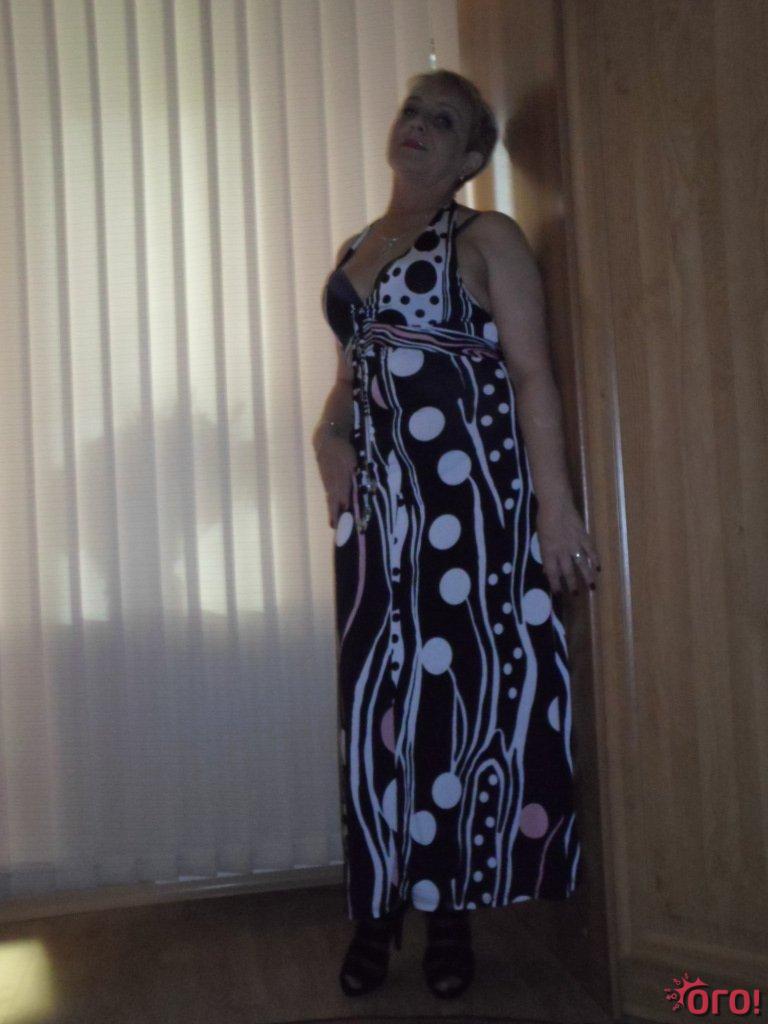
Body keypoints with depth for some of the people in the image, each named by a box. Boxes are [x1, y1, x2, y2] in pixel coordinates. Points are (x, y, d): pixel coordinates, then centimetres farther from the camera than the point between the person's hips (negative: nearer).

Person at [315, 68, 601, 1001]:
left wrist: (554, 504, -15)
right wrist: (327, 433, 2)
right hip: (375, 495, 5)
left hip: (469, 488, -5)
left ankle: (451, 906, 15)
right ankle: (379, 905, 18)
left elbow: (533, 374, -6)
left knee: (466, 683, 0)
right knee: (377, 688, 5)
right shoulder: (355, 250, 19)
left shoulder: (487, 239, 2)